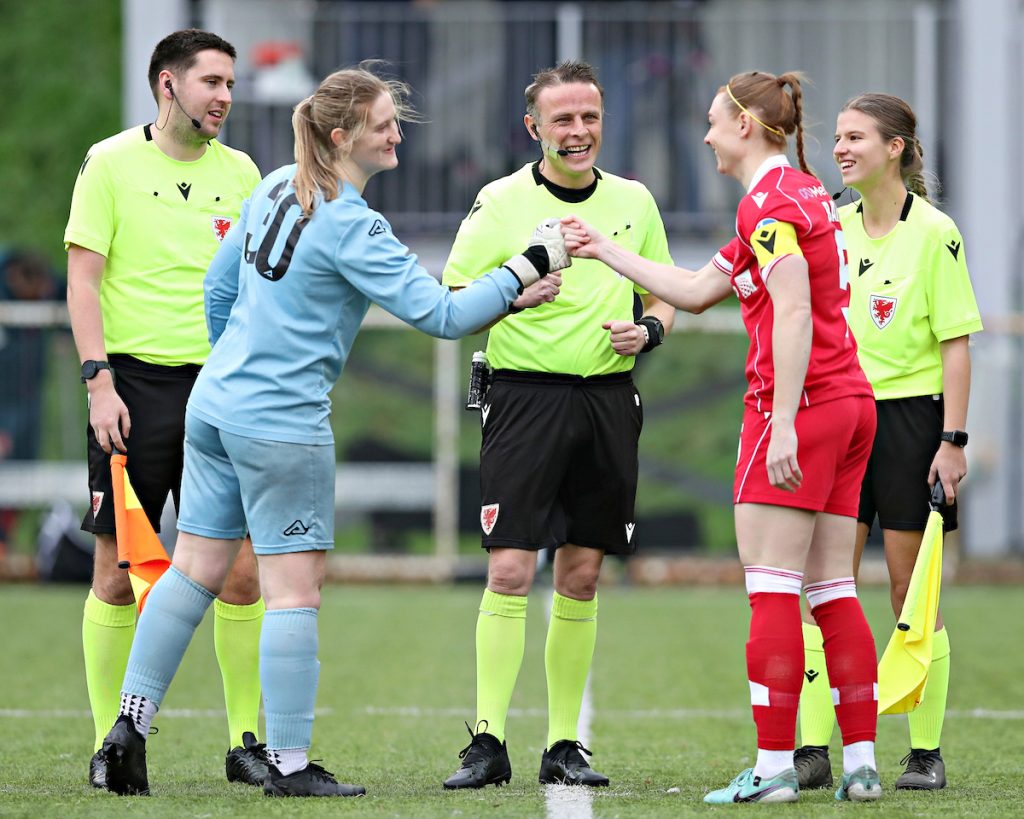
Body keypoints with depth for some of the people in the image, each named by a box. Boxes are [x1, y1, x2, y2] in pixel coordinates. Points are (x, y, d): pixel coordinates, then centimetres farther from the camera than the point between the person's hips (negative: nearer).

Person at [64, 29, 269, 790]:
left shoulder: (240, 173, 10)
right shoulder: (112, 163, 0)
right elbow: (84, 278, -3)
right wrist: (99, 382, -12)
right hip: (135, 384, -3)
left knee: (242, 571, -2)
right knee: (118, 574, -1)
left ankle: (248, 740, 6)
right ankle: (110, 742, 7)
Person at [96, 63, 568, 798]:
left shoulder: (275, 189, 8)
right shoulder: (351, 226, -17)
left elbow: (219, 287, 17)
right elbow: (439, 314, -18)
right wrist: (528, 267, -11)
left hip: (214, 401, 8)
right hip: (283, 424, -8)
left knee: (196, 570, 12)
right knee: (295, 588, -2)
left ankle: (131, 726, 11)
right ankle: (289, 764, 0)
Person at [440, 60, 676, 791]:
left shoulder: (634, 202, 11)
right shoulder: (500, 202, -1)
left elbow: (664, 301, 19)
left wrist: (647, 330, -3)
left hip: (609, 401, 4)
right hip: (526, 396, -4)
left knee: (582, 577, 6)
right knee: (509, 570, -11)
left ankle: (564, 744, 12)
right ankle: (488, 742, -8)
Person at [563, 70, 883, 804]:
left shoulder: (770, 200, -10)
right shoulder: (802, 192, 20)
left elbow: (794, 313, -20)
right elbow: (697, 291, 26)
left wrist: (783, 426, -24)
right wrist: (607, 253, 30)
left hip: (799, 403, -9)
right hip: (851, 402, 9)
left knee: (772, 586, -7)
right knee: (832, 588, 8)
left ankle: (774, 766, -9)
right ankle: (861, 764, 6)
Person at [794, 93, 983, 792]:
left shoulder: (933, 233, -7)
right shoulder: (833, 228, 8)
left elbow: (956, 343, -8)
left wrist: (953, 440, -13)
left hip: (911, 413, -5)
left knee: (914, 594, -1)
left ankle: (926, 753, 7)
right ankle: (814, 751, 1)